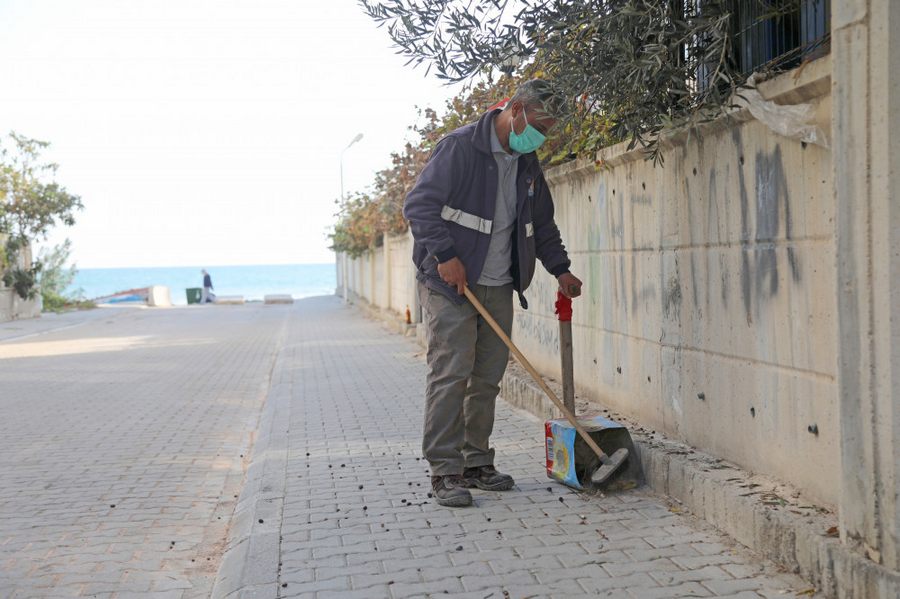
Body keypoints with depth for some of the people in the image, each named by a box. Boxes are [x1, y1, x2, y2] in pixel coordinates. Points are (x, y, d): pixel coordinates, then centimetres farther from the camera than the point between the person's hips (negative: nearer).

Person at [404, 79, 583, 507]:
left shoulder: (527, 163, 13)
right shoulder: (460, 146, -10)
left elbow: (542, 224, 24)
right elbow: (418, 204, -15)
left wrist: (559, 268, 16)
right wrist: (445, 255, -22)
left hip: (498, 286, 7)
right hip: (449, 282, -7)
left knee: (488, 376, 7)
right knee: (451, 372, -9)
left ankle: (476, 462, 18)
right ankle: (444, 471, -2)